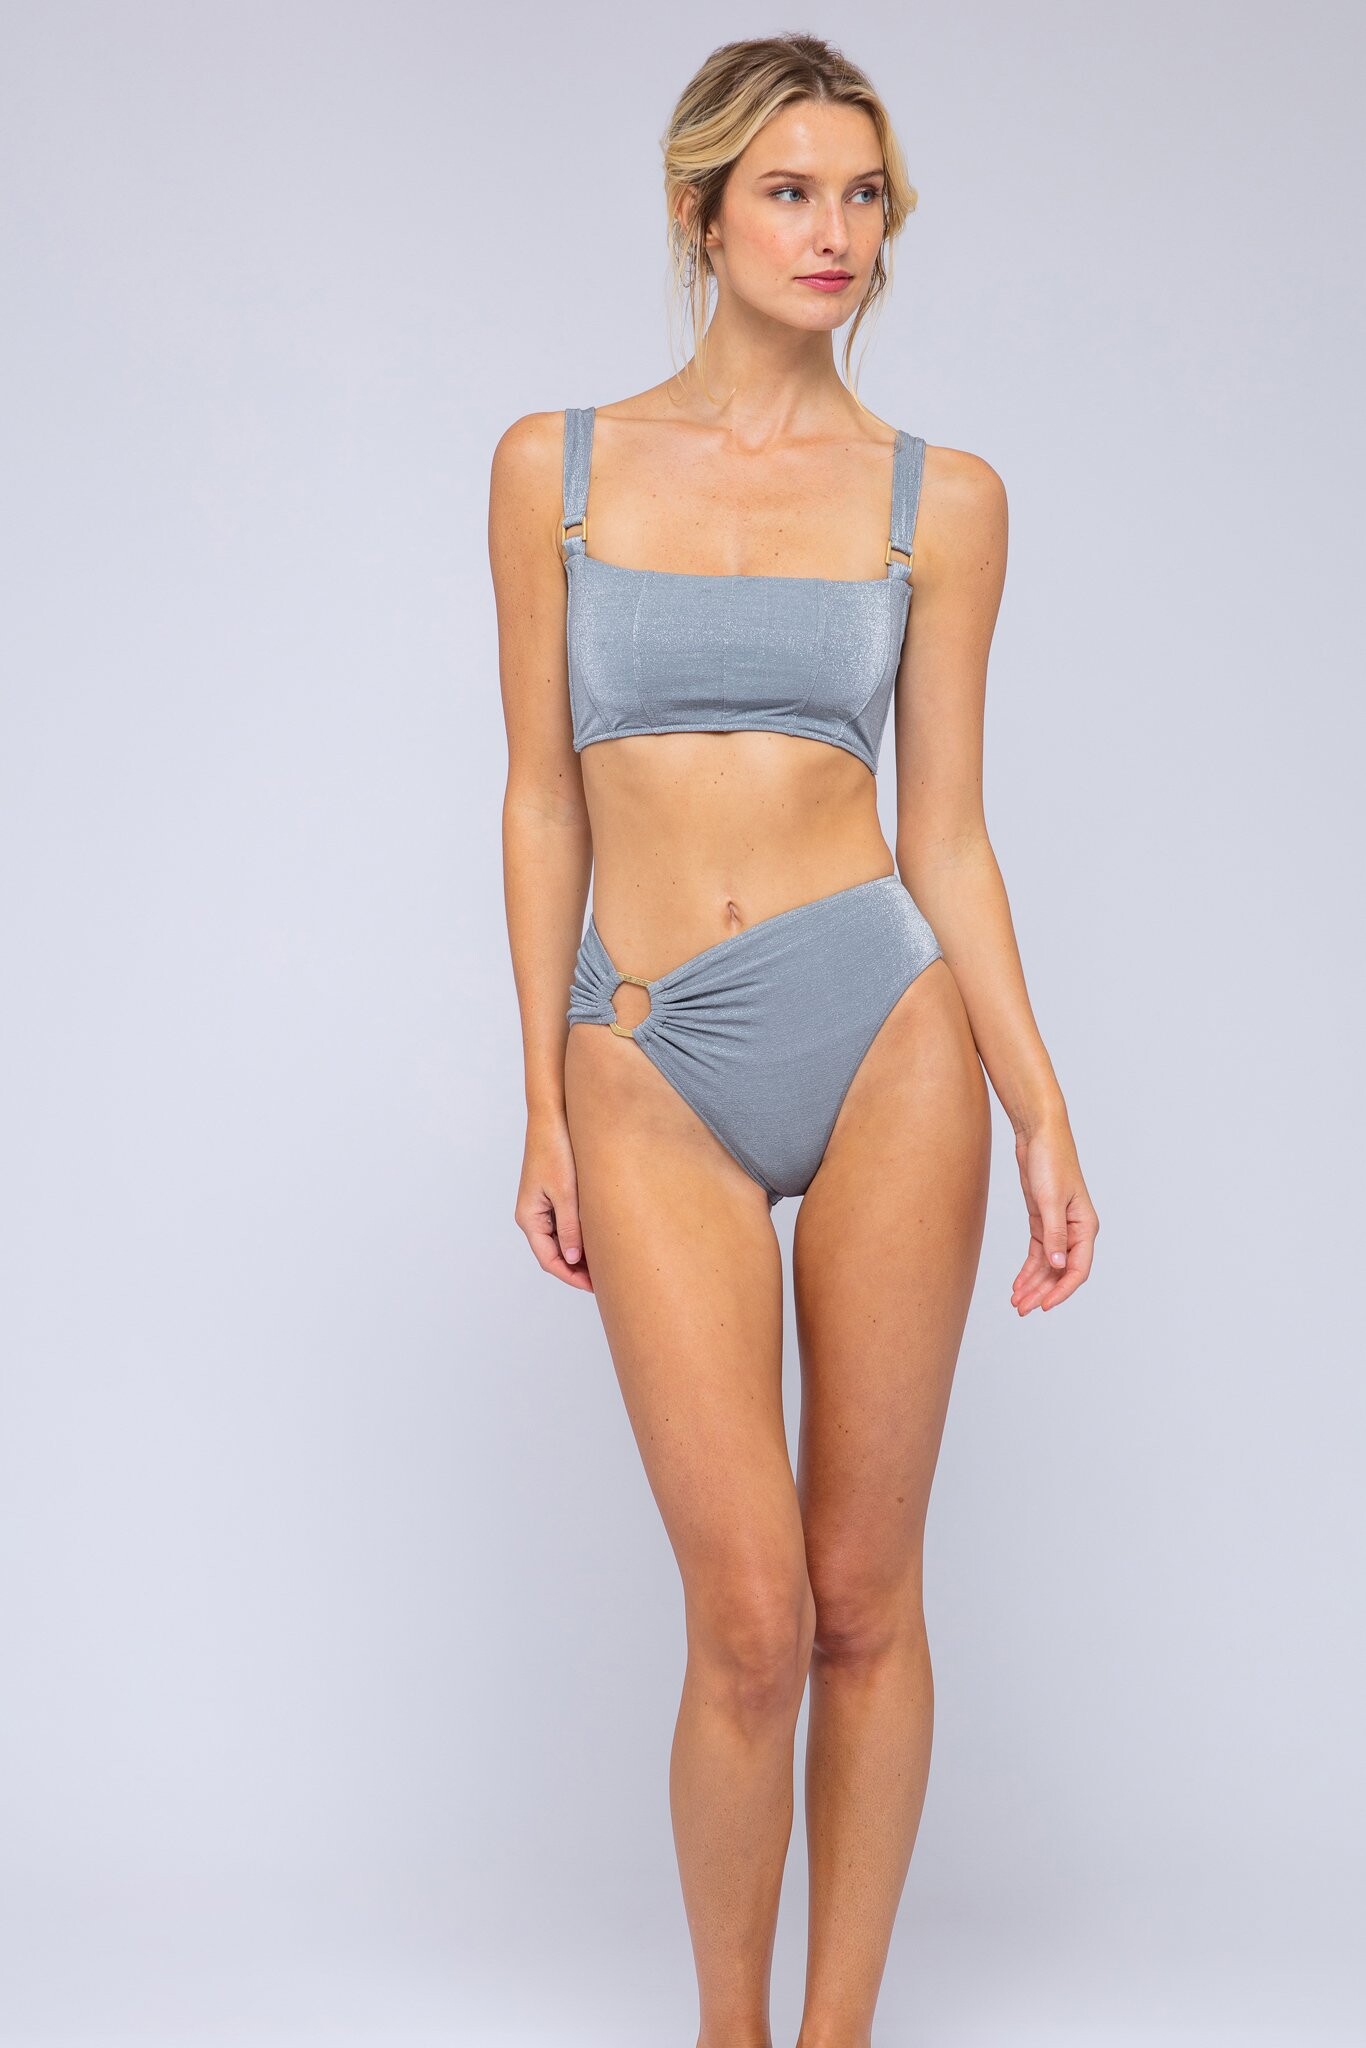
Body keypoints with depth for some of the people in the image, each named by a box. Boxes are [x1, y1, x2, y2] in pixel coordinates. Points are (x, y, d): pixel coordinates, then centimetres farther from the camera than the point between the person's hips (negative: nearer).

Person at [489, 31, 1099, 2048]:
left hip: (887, 1032, 1)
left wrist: (1044, 1116, 0)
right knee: (751, 1618, -6)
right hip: (654, 1067, -1)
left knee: (867, 1596, 6)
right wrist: (545, 1106, 4)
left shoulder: (940, 498, 6)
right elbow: (544, 799, 7)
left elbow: (949, 833, 6)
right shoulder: (555, 466, 6)